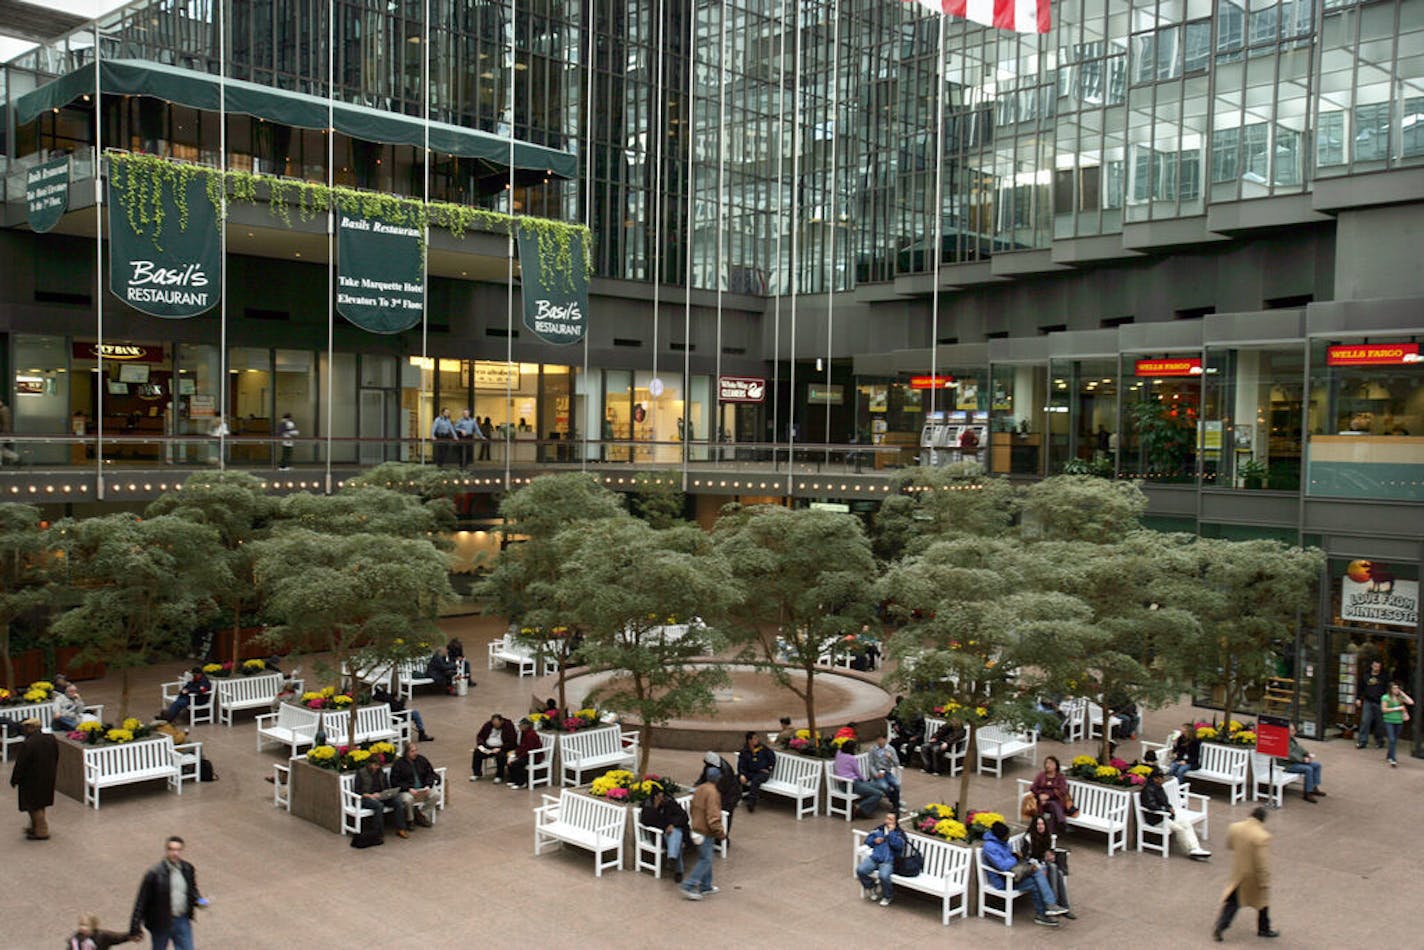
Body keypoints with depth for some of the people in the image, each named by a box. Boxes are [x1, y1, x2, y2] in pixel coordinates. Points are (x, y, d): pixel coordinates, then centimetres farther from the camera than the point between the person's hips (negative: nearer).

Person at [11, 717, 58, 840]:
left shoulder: (27, 744, -26)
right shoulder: (51, 739, -4)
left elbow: (20, 765, -18)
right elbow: (56, 759, 7)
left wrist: (14, 781, -4)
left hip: (32, 781, -7)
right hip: (48, 779, 7)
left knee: (34, 806, 8)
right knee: (39, 804, 23)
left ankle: (42, 832, 14)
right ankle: (35, 827, 37)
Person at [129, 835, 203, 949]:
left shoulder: (188, 869, -1)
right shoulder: (154, 873, -16)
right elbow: (142, 901, -12)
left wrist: (199, 901, -7)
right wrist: (135, 928, -12)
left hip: (182, 922, 3)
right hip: (161, 923, -3)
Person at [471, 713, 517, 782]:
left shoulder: (508, 726, -9)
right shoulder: (488, 725, 5)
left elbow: (511, 742, -13)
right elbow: (479, 736, 14)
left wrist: (500, 748, -24)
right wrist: (480, 745, -7)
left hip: (501, 748, -4)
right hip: (487, 747, 4)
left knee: (501, 756, -36)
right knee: (476, 752, -19)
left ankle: (499, 776, -17)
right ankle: (476, 773, -3)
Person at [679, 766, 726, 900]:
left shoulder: (699, 789, 6)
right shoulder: (712, 792, -22)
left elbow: (692, 810, 16)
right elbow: (713, 816, -25)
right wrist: (720, 833, -16)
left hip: (696, 828, 9)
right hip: (706, 832, -9)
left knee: (705, 858, 19)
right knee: (705, 860, -2)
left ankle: (705, 886, 28)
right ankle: (688, 886, -5)